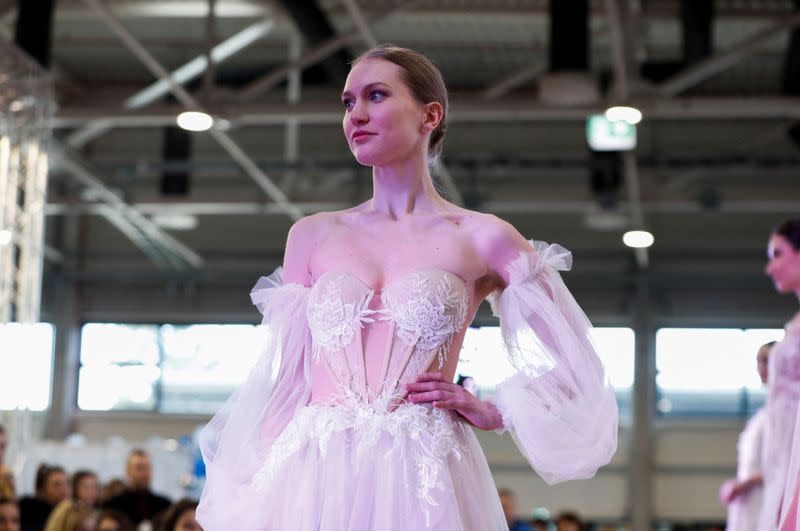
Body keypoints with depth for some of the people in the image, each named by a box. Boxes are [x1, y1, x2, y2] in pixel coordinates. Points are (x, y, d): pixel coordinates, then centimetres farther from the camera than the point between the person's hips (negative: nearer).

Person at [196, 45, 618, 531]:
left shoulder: (482, 239, 4)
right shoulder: (312, 235, 11)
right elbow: (285, 381, 10)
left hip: (423, 481, -2)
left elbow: (572, 375, 8)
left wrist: (489, 412, -1)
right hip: (316, 477, 2)